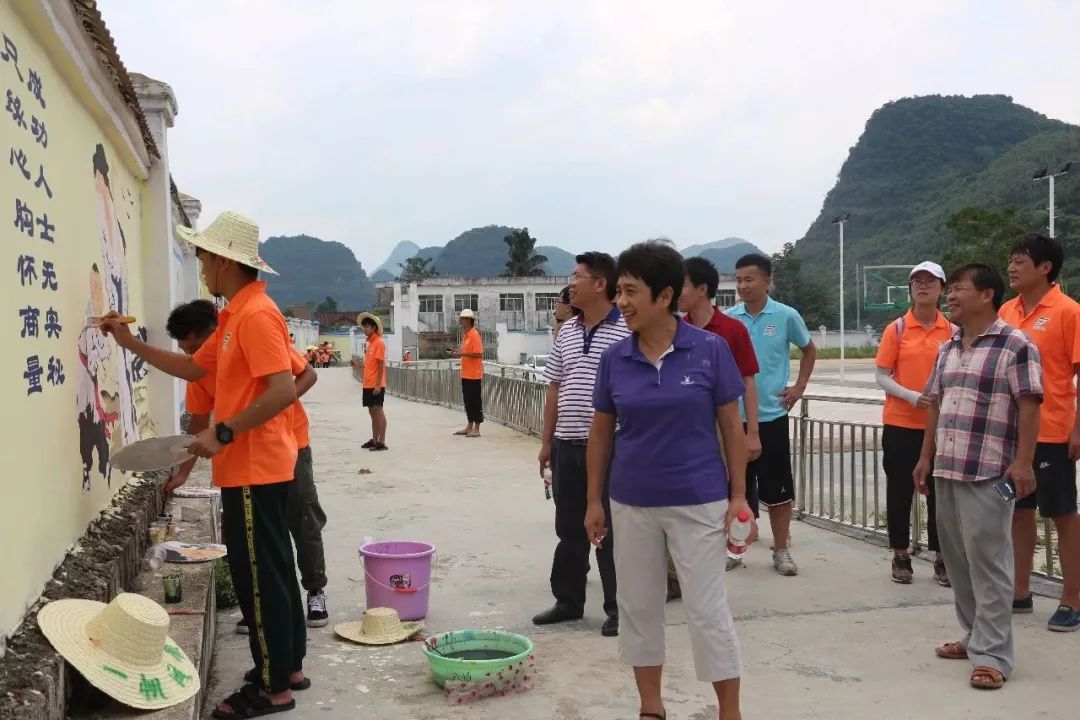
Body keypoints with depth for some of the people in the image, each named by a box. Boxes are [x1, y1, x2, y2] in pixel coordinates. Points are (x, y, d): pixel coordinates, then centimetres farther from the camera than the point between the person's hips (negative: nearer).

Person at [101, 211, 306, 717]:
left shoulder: (256, 315, -18)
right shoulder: (234, 317, 15)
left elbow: (284, 390, -27)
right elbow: (192, 368, 23)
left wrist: (223, 434, -24)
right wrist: (131, 343, 17)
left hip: (254, 469, -10)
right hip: (256, 467, 10)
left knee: (258, 577, -2)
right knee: (271, 570, 16)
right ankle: (288, 666, 27)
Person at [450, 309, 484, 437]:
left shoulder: (474, 335, -14)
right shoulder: (465, 335, 14)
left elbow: (478, 354, -20)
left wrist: (462, 354, -21)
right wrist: (457, 352, 8)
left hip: (474, 374, -9)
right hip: (465, 374, 9)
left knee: (475, 401, -3)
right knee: (467, 401, 13)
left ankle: (476, 429, 1)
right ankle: (469, 427, 21)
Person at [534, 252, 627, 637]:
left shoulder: (627, 331, -9)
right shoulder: (566, 332, 10)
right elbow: (555, 388, 14)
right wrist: (546, 440, 12)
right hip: (566, 444, 6)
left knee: (610, 531, 3)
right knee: (569, 529, 14)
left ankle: (619, 608, 15)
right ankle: (568, 601, 27)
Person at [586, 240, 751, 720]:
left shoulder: (710, 349, -9)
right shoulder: (614, 358, -2)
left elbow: (731, 425, -2)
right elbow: (601, 432, 6)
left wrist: (738, 494, -4)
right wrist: (594, 501, 6)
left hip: (698, 501, -3)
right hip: (632, 504, 4)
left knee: (707, 609, 3)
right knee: (638, 606, 12)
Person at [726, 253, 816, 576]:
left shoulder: (786, 316, -3)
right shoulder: (727, 319, 0)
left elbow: (809, 350, 13)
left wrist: (800, 387, 5)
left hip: (772, 415, -1)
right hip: (734, 415, 1)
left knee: (777, 486, 4)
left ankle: (781, 550, 15)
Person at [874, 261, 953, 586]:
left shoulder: (952, 331, 4)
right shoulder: (896, 329, -1)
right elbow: (881, 376, -3)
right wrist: (911, 396, -17)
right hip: (900, 423, -1)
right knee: (900, 491, 6)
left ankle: (941, 559, 17)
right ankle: (900, 556, 19)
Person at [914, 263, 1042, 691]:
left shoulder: (1016, 346, -7)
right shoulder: (947, 350, 15)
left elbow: (1029, 407, -11)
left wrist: (1023, 462, -17)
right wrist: (926, 457, 18)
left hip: (989, 473, -8)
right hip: (947, 469, 8)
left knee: (987, 564, -4)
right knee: (958, 560, 14)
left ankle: (991, 655, 2)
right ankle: (974, 636, 27)